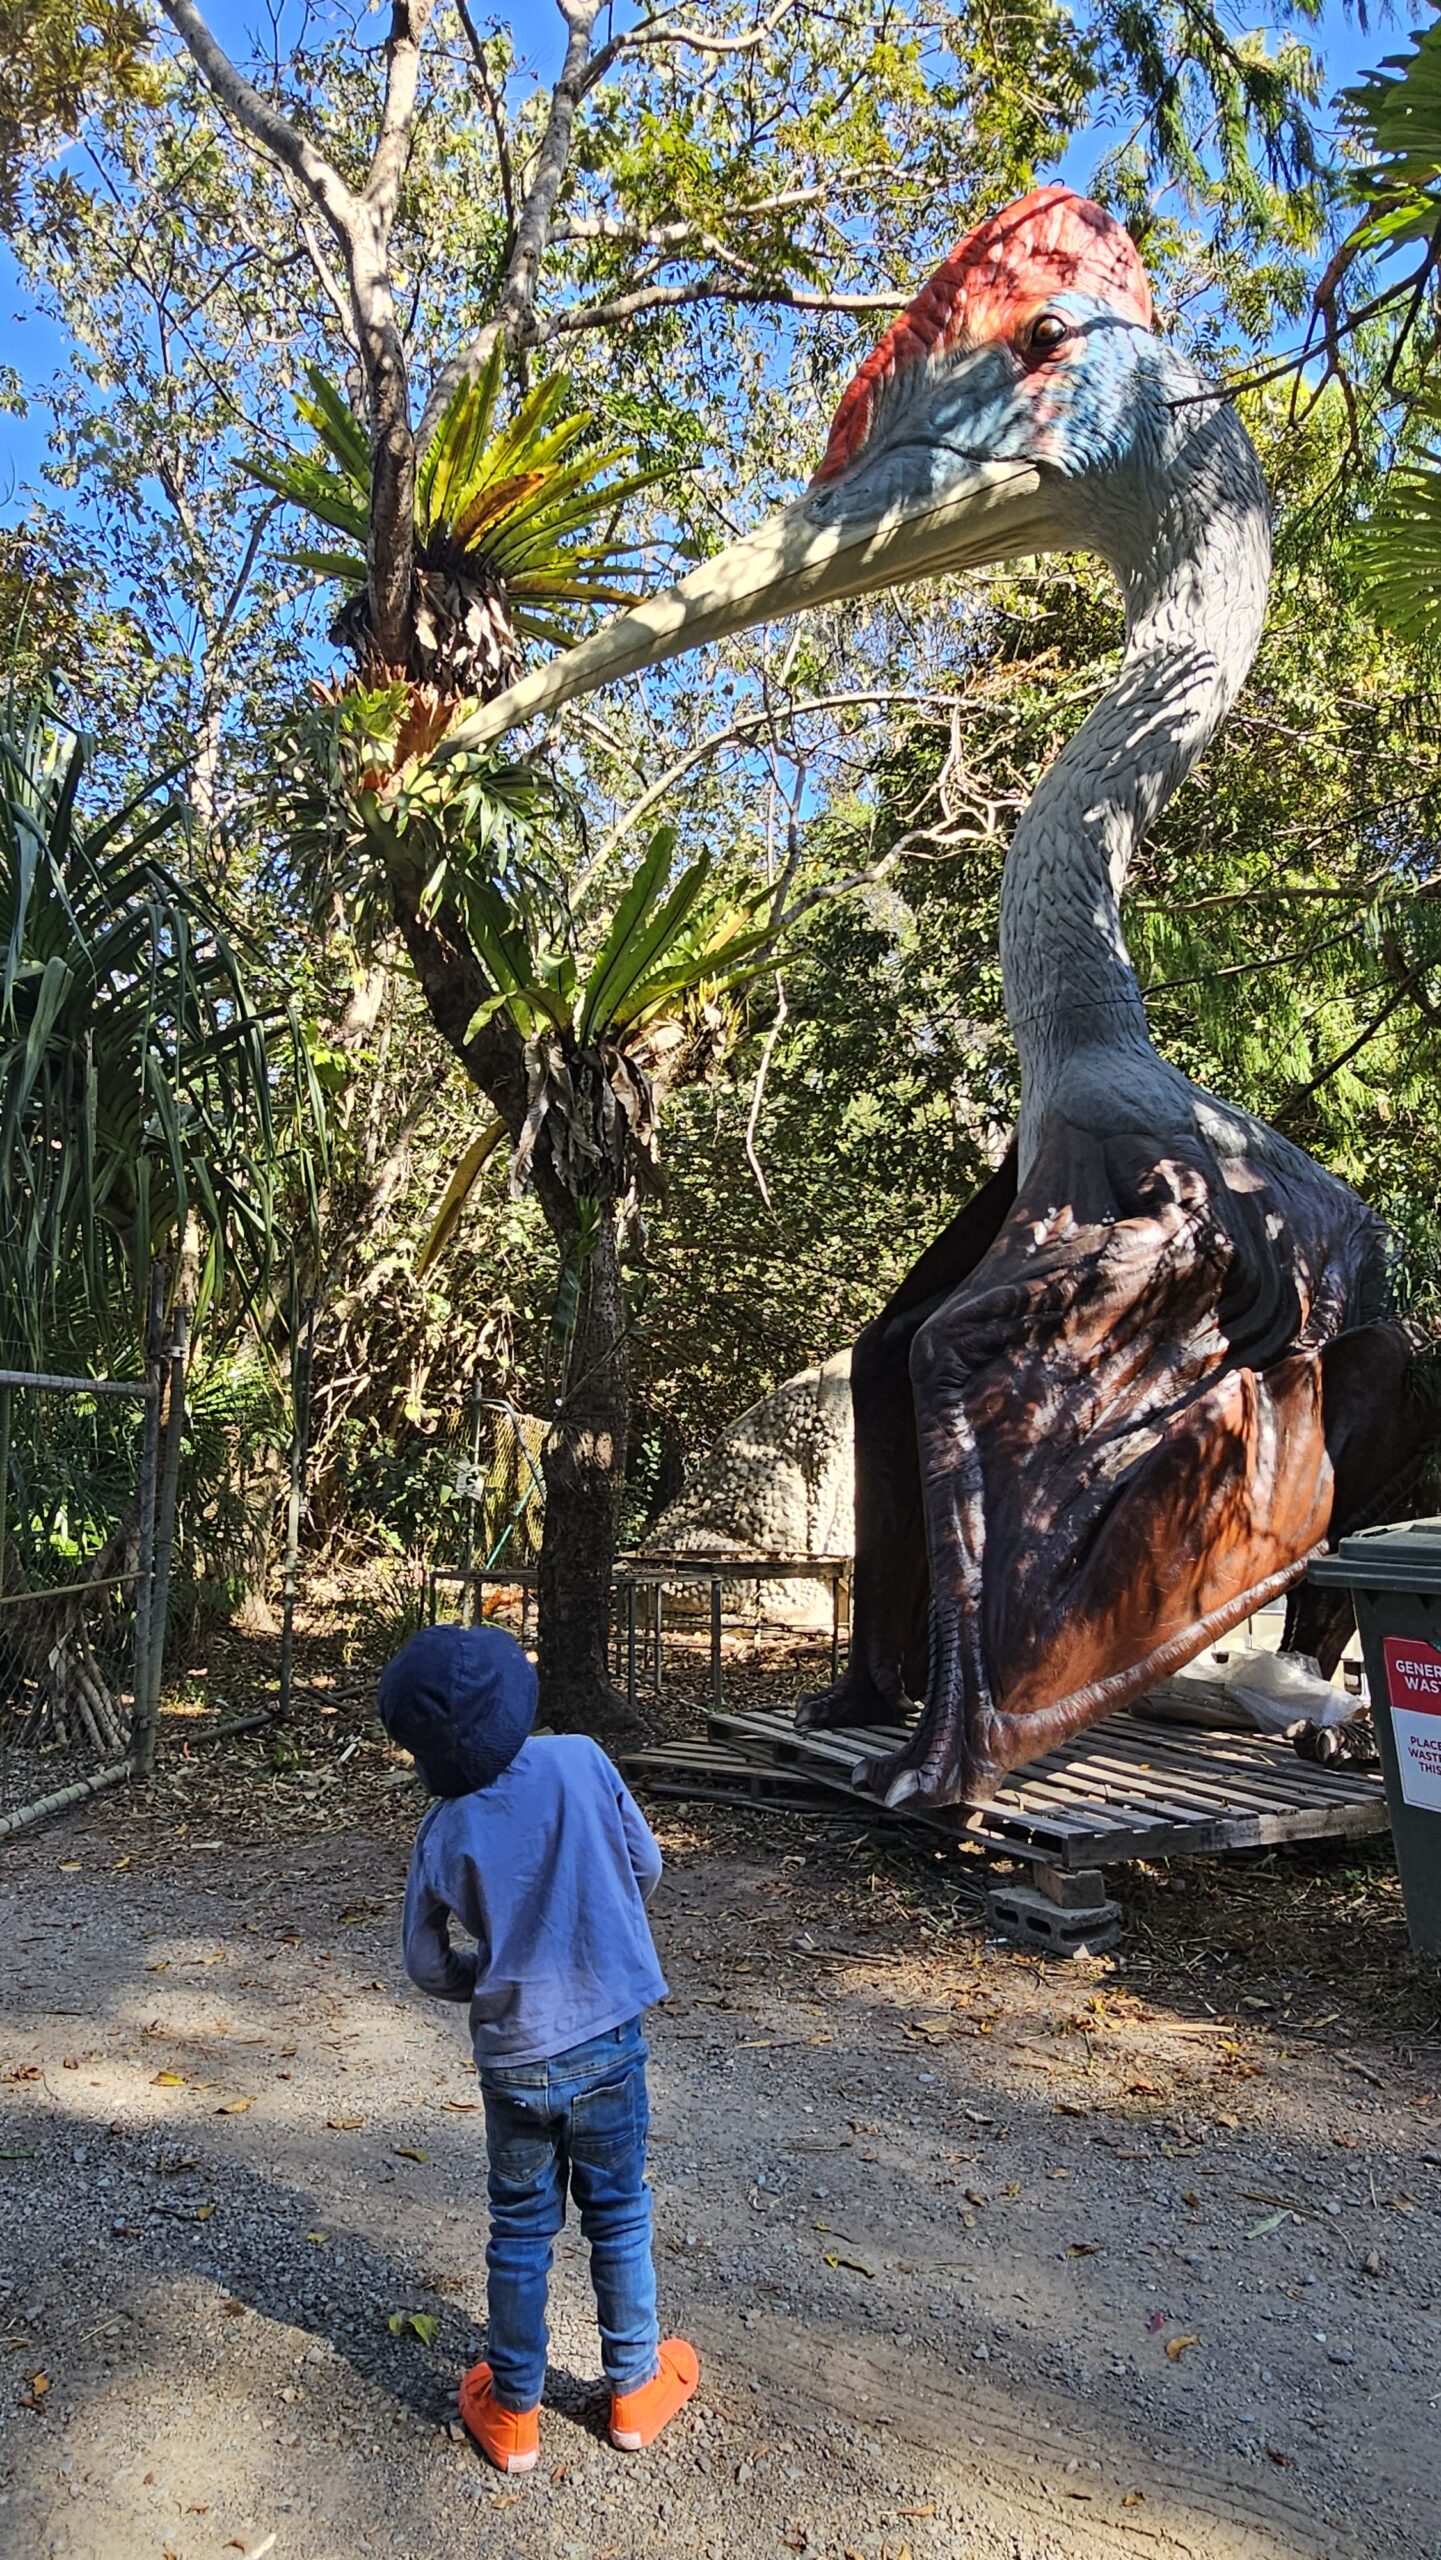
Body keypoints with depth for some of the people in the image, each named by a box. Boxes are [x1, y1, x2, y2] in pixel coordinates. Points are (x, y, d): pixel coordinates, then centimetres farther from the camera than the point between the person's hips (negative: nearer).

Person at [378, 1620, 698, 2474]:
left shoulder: (446, 1832, -14)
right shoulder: (581, 1760, -18)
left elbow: (429, 1967, -4)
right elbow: (647, 1868, -4)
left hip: (512, 2059, 0)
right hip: (607, 2042, 0)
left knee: (521, 2230, 19)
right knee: (619, 2215, 19)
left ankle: (513, 2411, 34)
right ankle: (636, 2388, 36)